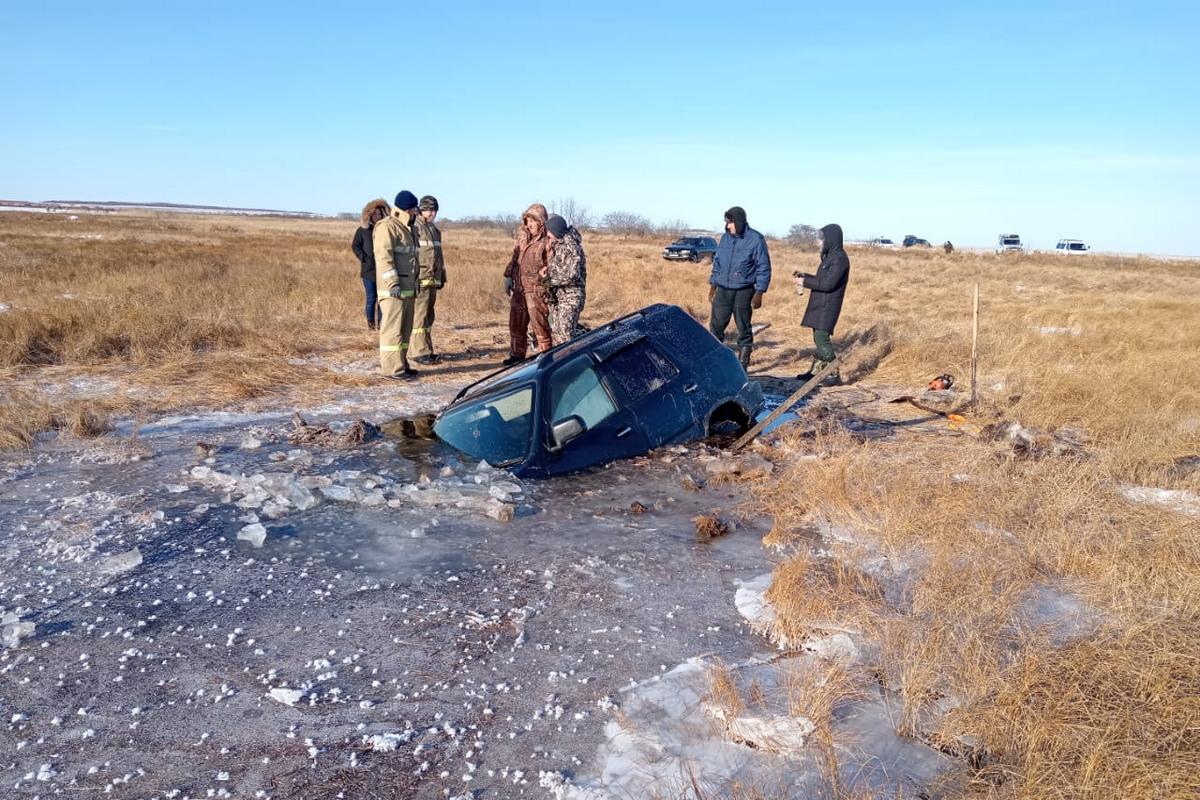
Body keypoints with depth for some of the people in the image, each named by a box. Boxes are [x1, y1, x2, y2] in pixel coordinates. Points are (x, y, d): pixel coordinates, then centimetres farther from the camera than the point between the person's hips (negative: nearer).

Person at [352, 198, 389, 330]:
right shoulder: (363, 230, 2)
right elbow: (355, 246, 3)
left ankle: (380, 321, 10)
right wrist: (364, 258, -8)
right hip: (368, 270, -1)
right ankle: (370, 322, 11)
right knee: (371, 298, 1)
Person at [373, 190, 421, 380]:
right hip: (393, 288, -9)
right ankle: (390, 368, -6)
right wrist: (393, 283, -24)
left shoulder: (408, 228, 19)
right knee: (392, 328, -8)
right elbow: (384, 257, -19)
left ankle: (401, 364, 19)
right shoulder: (387, 227, -11)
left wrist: (415, 283, 22)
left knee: (405, 328, 12)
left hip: (408, 287, 10)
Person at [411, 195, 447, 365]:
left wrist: (442, 275, 21)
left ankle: (426, 349, 16)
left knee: (428, 316, 11)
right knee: (419, 316, -8)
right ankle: (419, 352, -6)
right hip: (420, 279, -8)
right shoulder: (414, 228, -8)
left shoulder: (434, 230, 18)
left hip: (433, 279, 8)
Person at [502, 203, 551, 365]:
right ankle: (517, 354, 27)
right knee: (516, 323, 14)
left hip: (537, 289, -8)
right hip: (519, 287, 8)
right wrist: (508, 276, 15)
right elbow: (514, 256, 20)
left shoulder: (548, 240, -11)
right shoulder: (522, 236, 12)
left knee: (539, 323, -4)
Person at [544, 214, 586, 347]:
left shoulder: (571, 246, -16)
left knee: (565, 333, -12)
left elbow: (572, 274, -23)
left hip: (570, 296, -9)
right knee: (555, 332, 11)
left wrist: (550, 281, -16)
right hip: (556, 295, 9)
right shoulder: (555, 245, 11)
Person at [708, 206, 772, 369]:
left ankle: (743, 365, 13)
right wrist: (712, 284, 15)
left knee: (744, 330, 4)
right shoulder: (725, 237, 8)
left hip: (743, 292, -5)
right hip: (722, 290, 5)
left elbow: (764, 268, -6)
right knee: (715, 327, 4)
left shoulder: (755, 239, -7)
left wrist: (759, 293, -11)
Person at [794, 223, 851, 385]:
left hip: (828, 306, -10)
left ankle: (834, 374, -12)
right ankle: (816, 370, 26)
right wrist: (806, 276, 10)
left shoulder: (839, 258, -16)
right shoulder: (830, 256, 14)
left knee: (821, 337, -15)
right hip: (821, 304, 10)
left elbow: (828, 284, -21)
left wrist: (806, 283, -13)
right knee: (819, 337, 16)